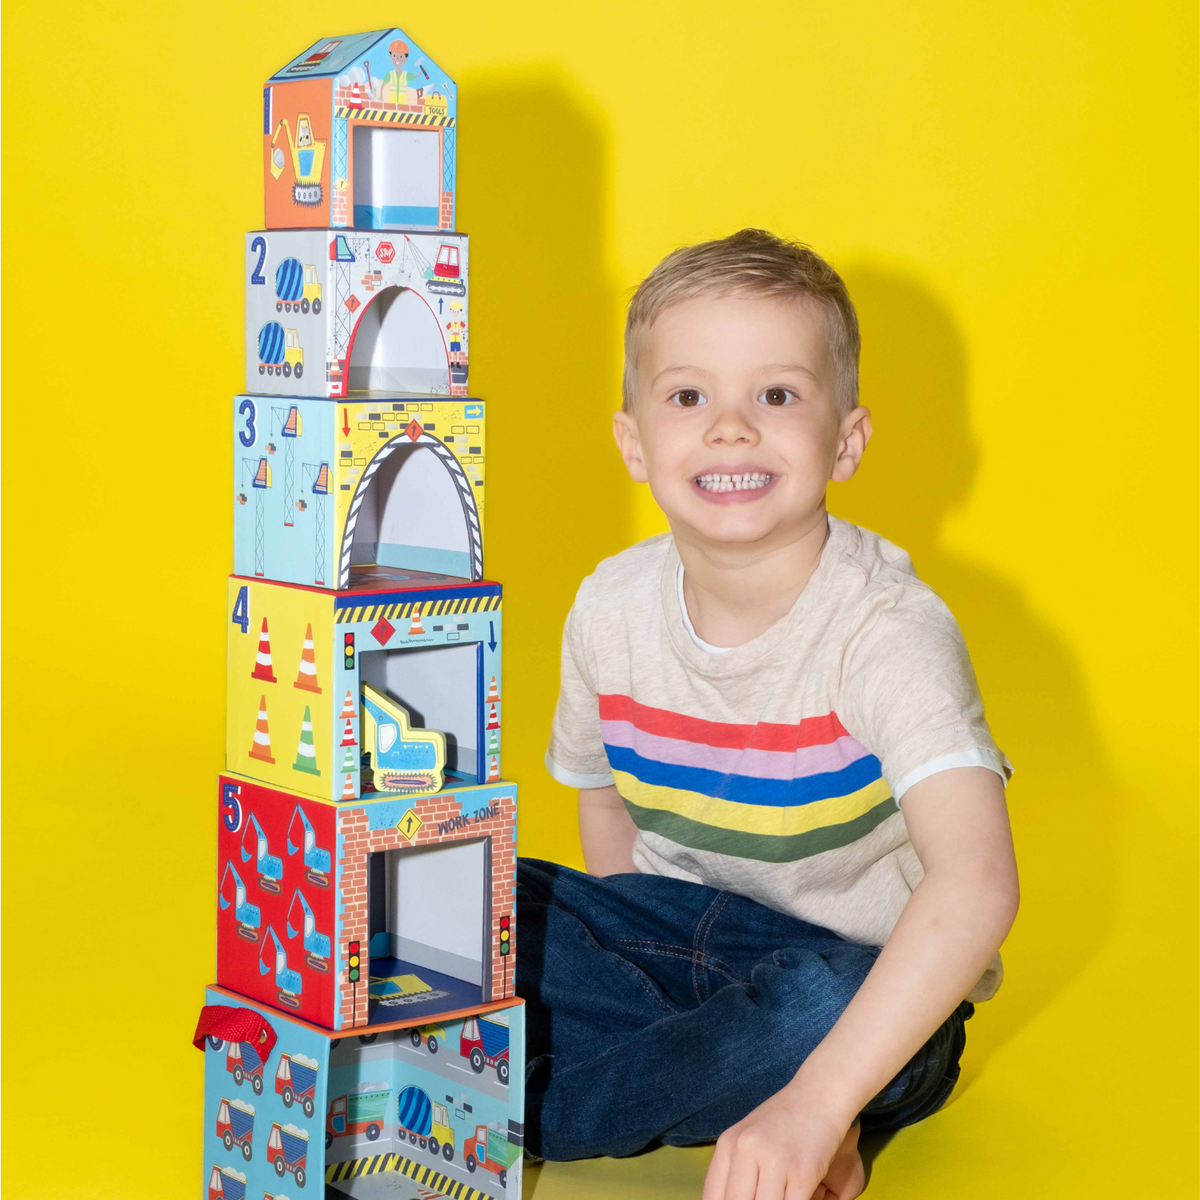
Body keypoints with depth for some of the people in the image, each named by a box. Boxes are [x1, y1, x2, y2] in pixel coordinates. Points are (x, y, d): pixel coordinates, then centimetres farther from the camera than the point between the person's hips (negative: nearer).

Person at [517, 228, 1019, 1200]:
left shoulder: (886, 630, -25)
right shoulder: (611, 610, -7)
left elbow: (977, 885, -38)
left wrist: (813, 1101, -45)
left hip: (861, 980, -5)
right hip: (679, 933, 5)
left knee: (818, 1007, -39)